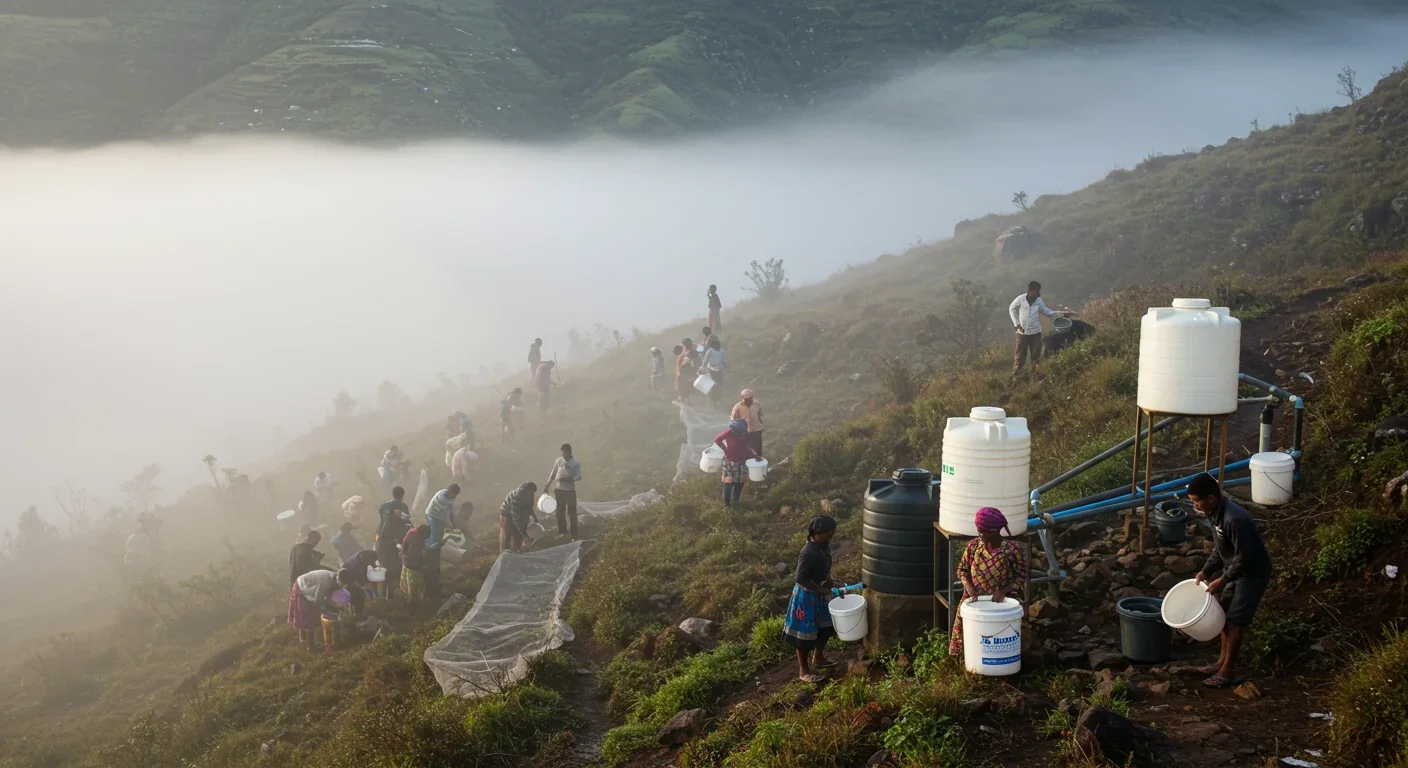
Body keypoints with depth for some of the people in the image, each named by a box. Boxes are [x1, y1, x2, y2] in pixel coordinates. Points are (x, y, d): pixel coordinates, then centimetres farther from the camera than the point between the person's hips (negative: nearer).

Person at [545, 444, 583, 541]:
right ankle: (563, 532, 26)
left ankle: (574, 535, 1)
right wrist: (547, 485, 7)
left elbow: (579, 476, -15)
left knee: (572, 513, -2)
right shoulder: (559, 461, 1)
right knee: (560, 512, 11)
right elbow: (553, 474, 10)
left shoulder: (576, 463, -8)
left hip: (570, 491, -3)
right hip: (559, 490, 3)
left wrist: (566, 479, -27)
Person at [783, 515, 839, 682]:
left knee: (825, 626, 23)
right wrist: (822, 590, -23)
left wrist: (829, 583, 4)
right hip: (807, 596, -9)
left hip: (819, 594, 9)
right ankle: (803, 670, 21)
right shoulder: (808, 553, -30)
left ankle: (818, 658, 45)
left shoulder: (824, 546, -2)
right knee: (805, 632, 6)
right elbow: (801, 578, -27)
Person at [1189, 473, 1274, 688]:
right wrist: (1206, 571, 3)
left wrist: (1223, 580, -20)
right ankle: (1223, 660, 29)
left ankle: (1227, 672, 2)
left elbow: (1244, 557, -28)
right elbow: (1219, 549, 10)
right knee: (1225, 615, 16)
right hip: (1235, 570, 9)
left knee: (1236, 621, -5)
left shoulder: (1234, 519, -33)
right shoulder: (1216, 513, -2)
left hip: (1252, 573, -9)